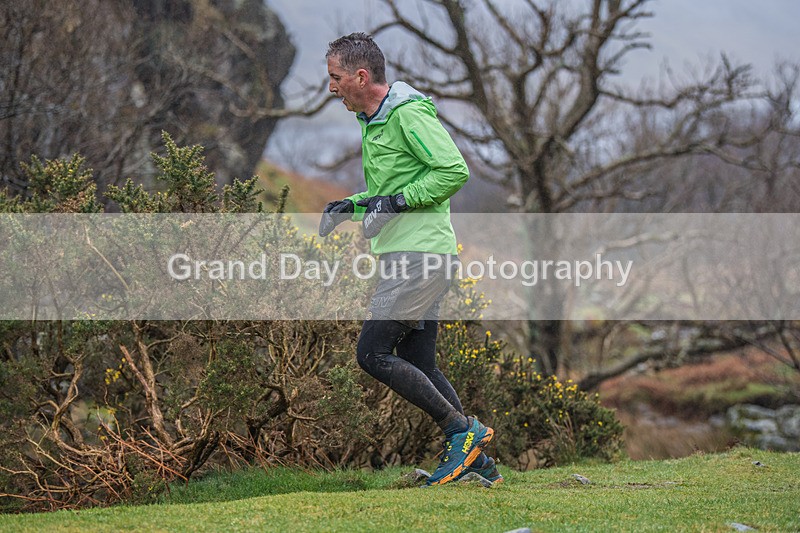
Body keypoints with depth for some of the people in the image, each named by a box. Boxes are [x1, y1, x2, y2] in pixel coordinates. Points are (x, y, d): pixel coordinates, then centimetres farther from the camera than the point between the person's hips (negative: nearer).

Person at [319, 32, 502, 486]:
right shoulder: (373, 120, 18)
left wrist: (396, 202, -20)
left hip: (422, 253, -10)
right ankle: (476, 459, 13)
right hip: (406, 256, 10)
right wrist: (351, 206, 13)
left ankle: (463, 430, -6)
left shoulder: (408, 113, -13)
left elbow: (455, 171, -20)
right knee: (419, 366, 10)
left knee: (373, 353, -12)